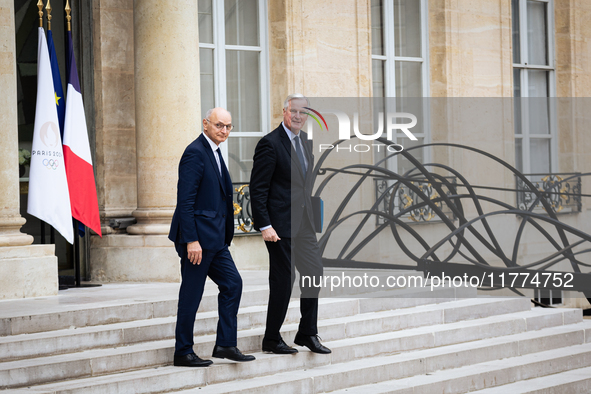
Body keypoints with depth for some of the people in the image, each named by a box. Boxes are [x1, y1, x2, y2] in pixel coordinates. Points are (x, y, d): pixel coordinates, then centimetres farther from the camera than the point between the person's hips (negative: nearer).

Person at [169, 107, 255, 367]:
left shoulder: (214, 152, 16)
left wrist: (225, 235, 18)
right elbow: (185, 199, -20)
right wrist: (191, 240, -24)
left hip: (215, 238, 10)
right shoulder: (195, 153, -14)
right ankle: (183, 353, 6)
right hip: (197, 237, -10)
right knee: (191, 294, -3)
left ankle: (225, 345, 14)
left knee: (232, 283, 9)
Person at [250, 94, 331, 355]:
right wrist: (264, 225, -20)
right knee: (283, 278, -2)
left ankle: (308, 333, 19)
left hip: (303, 222, 8)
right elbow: (258, 189, -15)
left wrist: (309, 214, 16)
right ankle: (271, 340, 11)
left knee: (314, 270, 6)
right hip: (280, 224, -8)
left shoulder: (305, 141, 12)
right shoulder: (270, 144, -12)